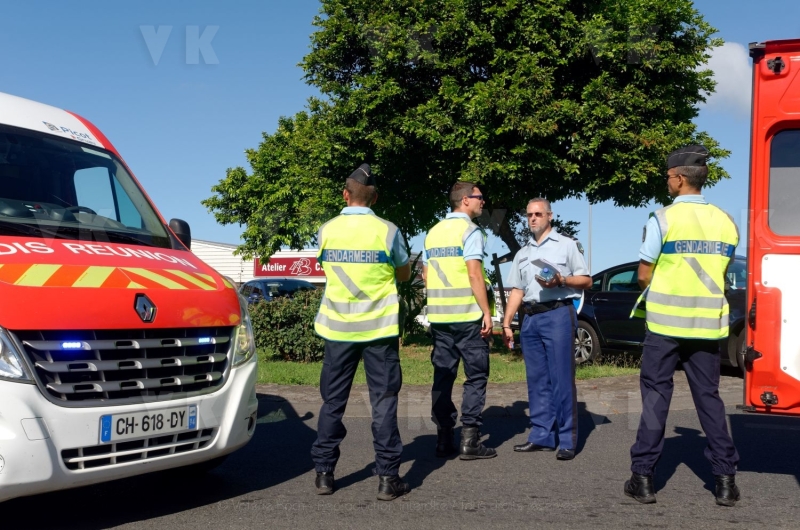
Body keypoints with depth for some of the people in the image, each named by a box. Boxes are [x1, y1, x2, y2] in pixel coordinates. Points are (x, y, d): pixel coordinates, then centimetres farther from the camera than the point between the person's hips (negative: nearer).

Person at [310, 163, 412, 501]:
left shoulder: (327, 231, 0)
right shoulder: (387, 231, -7)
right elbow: (404, 275, 7)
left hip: (337, 327, 2)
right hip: (379, 328, -2)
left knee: (333, 401, 11)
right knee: (383, 402, 3)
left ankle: (324, 473, 16)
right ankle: (388, 477, 4)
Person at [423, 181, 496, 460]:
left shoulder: (433, 232, 14)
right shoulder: (470, 230, -8)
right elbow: (474, 274, -16)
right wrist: (487, 312, -14)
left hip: (439, 316, 7)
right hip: (467, 315, -6)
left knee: (443, 377, 9)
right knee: (475, 377, 1)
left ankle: (444, 439, 12)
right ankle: (470, 440, -1)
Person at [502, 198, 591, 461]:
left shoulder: (566, 244, 5)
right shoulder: (522, 253, 20)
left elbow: (586, 280, 2)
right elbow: (517, 290, 17)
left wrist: (560, 280, -15)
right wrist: (506, 323, 9)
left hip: (558, 314, -5)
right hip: (531, 318, 6)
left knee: (562, 379, -6)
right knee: (537, 380, 6)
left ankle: (567, 440, -3)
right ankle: (542, 436, 11)